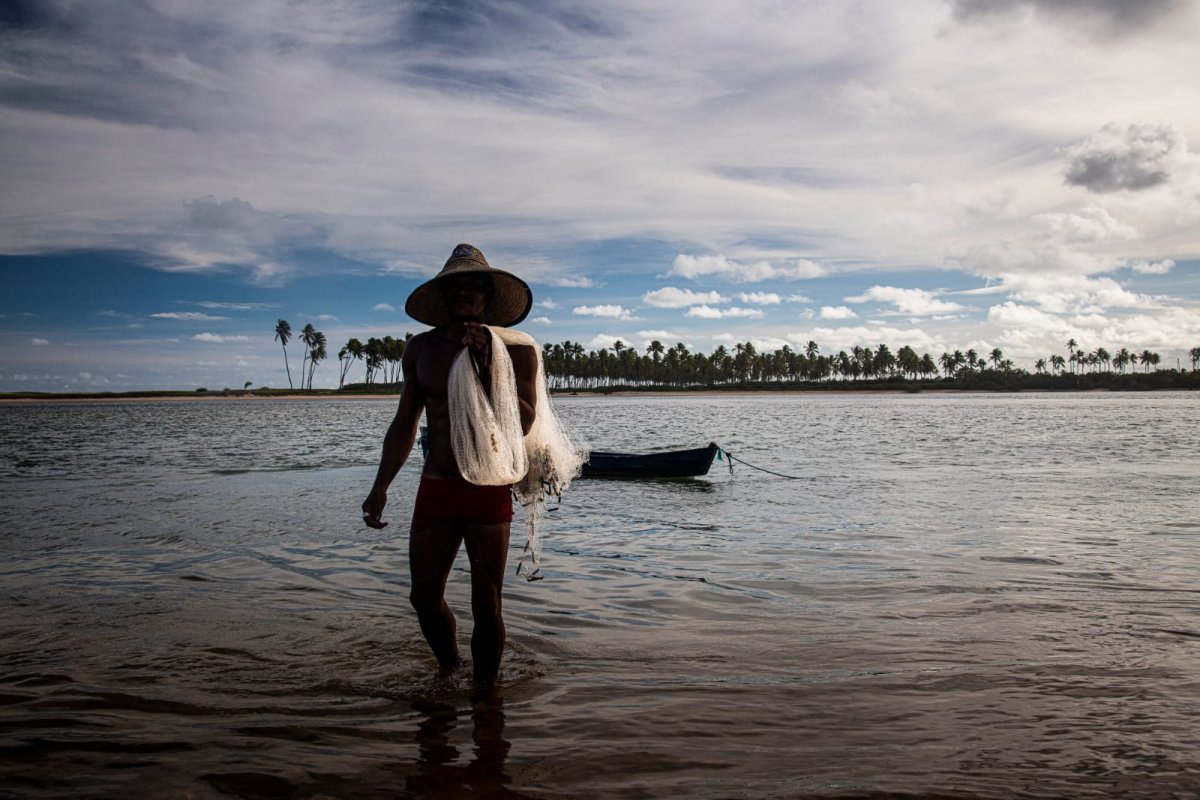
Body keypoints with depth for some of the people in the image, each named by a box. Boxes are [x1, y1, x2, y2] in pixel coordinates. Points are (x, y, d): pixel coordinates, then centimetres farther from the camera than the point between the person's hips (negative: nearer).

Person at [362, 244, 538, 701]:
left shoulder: (516, 350, -3)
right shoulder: (422, 349, 6)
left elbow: (523, 424, -14)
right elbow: (404, 424, 13)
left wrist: (486, 366, -19)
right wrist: (380, 487, 10)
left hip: (489, 491, -3)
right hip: (435, 490, 3)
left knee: (486, 605, 1)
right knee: (424, 597, 8)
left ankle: (483, 695, 20)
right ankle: (448, 671, 36)